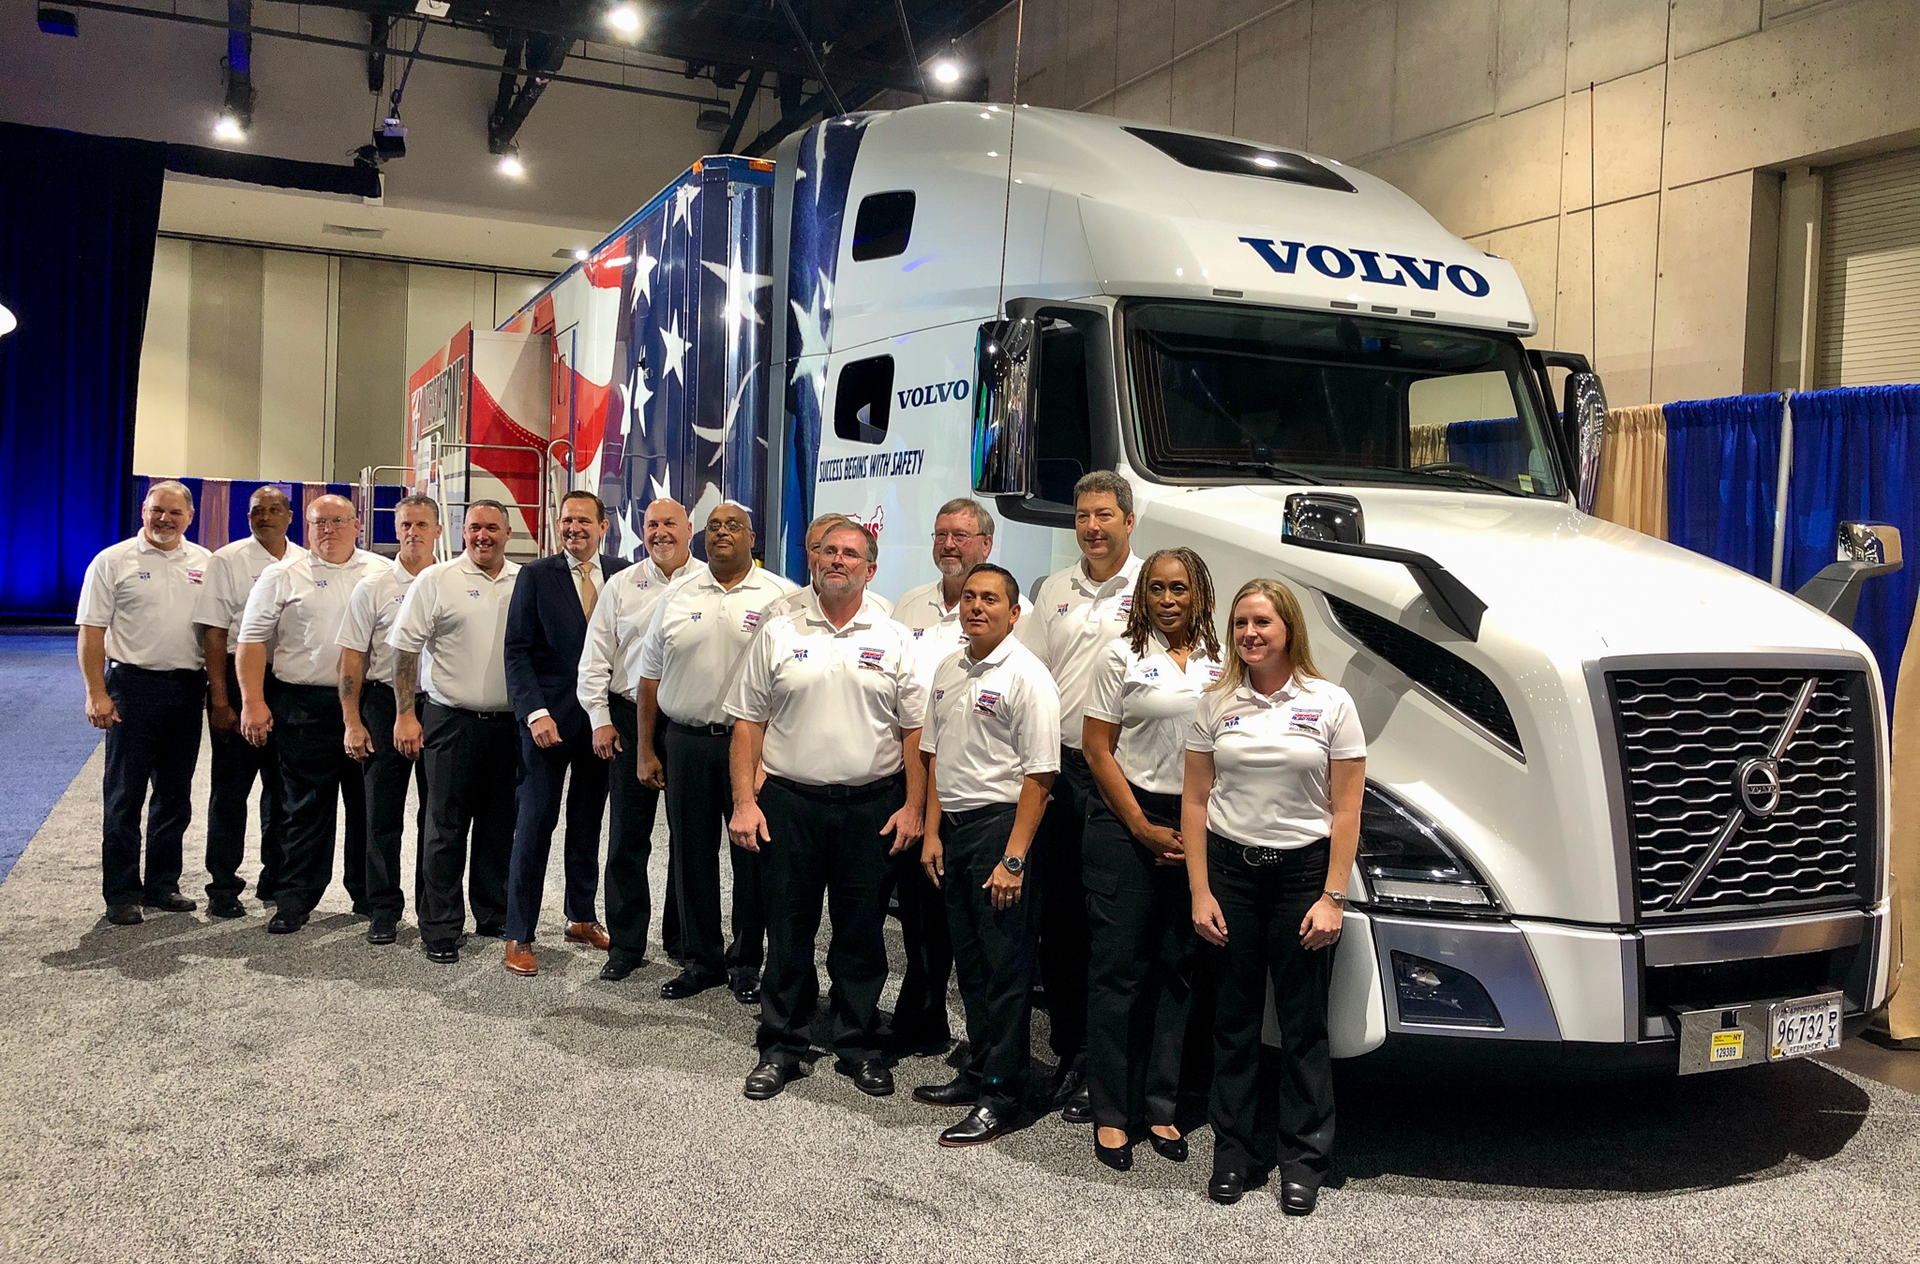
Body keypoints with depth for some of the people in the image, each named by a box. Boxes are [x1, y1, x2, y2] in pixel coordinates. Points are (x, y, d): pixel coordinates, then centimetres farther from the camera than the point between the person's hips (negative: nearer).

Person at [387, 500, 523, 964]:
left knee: (501, 828, 13)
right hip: (452, 720, -3)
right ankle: (440, 931, 10)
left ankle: (496, 917, 26)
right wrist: (405, 715, -7)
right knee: (446, 829, 2)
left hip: (510, 723, 3)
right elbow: (405, 649, -2)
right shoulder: (436, 581, -2)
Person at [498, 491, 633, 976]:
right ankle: (518, 936, 7)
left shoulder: (622, 574, 5)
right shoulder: (535, 576, -2)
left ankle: (582, 918, 29)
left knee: (588, 822, 14)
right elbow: (517, 651, -5)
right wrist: (535, 713, -15)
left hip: (603, 717, 3)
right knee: (535, 822, -1)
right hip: (550, 718, -3)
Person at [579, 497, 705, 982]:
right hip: (630, 719, 1)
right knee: (627, 837, 5)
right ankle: (625, 943, 16)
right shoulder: (621, 586, 7)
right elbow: (595, 658, 7)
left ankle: (682, 939, 22)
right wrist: (600, 719, 1)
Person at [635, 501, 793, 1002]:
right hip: (686, 742, 3)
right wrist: (645, 751, 10)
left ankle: (746, 962, 20)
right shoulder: (677, 596, 9)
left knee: (752, 856, 4)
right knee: (690, 855, 10)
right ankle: (700, 960, 24)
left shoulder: (780, 597, -1)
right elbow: (650, 677, 12)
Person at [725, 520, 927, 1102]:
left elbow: (915, 730, 3)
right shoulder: (778, 635, 6)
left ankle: (857, 1044, 23)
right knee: (788, 932, 7)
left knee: (862, 933, 9)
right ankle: (781, 1046, 20)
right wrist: (744, 801, -2)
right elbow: (748, 722, 5)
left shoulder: (895, 640, 5)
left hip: (872, 807, 0)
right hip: (789, 802, 0)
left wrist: (913, 806, -4)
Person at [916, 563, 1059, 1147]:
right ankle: (978, 1070, 29)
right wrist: (931, 832, 12)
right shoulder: (948, 671, 11)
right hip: (953, 827, 8)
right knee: (969, 959, 16)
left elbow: (1039, 774, -16)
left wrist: (1014, 859, -20)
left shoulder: (1027, 677, -12)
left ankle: (1003, 1094, 8)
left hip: (1001, 824, -7)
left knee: (1006, 965, -1)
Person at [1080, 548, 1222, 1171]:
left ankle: (1161, 1107, 17)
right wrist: (1144, 828, -8)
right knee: (1120, 966, -1)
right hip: (1129, 821, -3)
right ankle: (1111, 1113, 9)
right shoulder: (1124, 656, 0)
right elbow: (1097, 749, -3)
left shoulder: (1222, 662, 9)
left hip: (1198, 827, 3)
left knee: (1181, 967, 6)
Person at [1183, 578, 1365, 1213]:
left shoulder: (1330, 704, -2)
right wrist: (1200, 891, -2)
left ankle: (1302, 1161, 18)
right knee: (1235, 1017, 8)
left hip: (1302, 871, -1)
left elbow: (1345, 811, -3)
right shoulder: (1216, 704, 3)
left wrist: (1332, 897, -9)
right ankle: (1236, 1153, 21)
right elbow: (1195, 801, 4)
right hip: (1230, 868, 2)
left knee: (1303, 1022, 5)